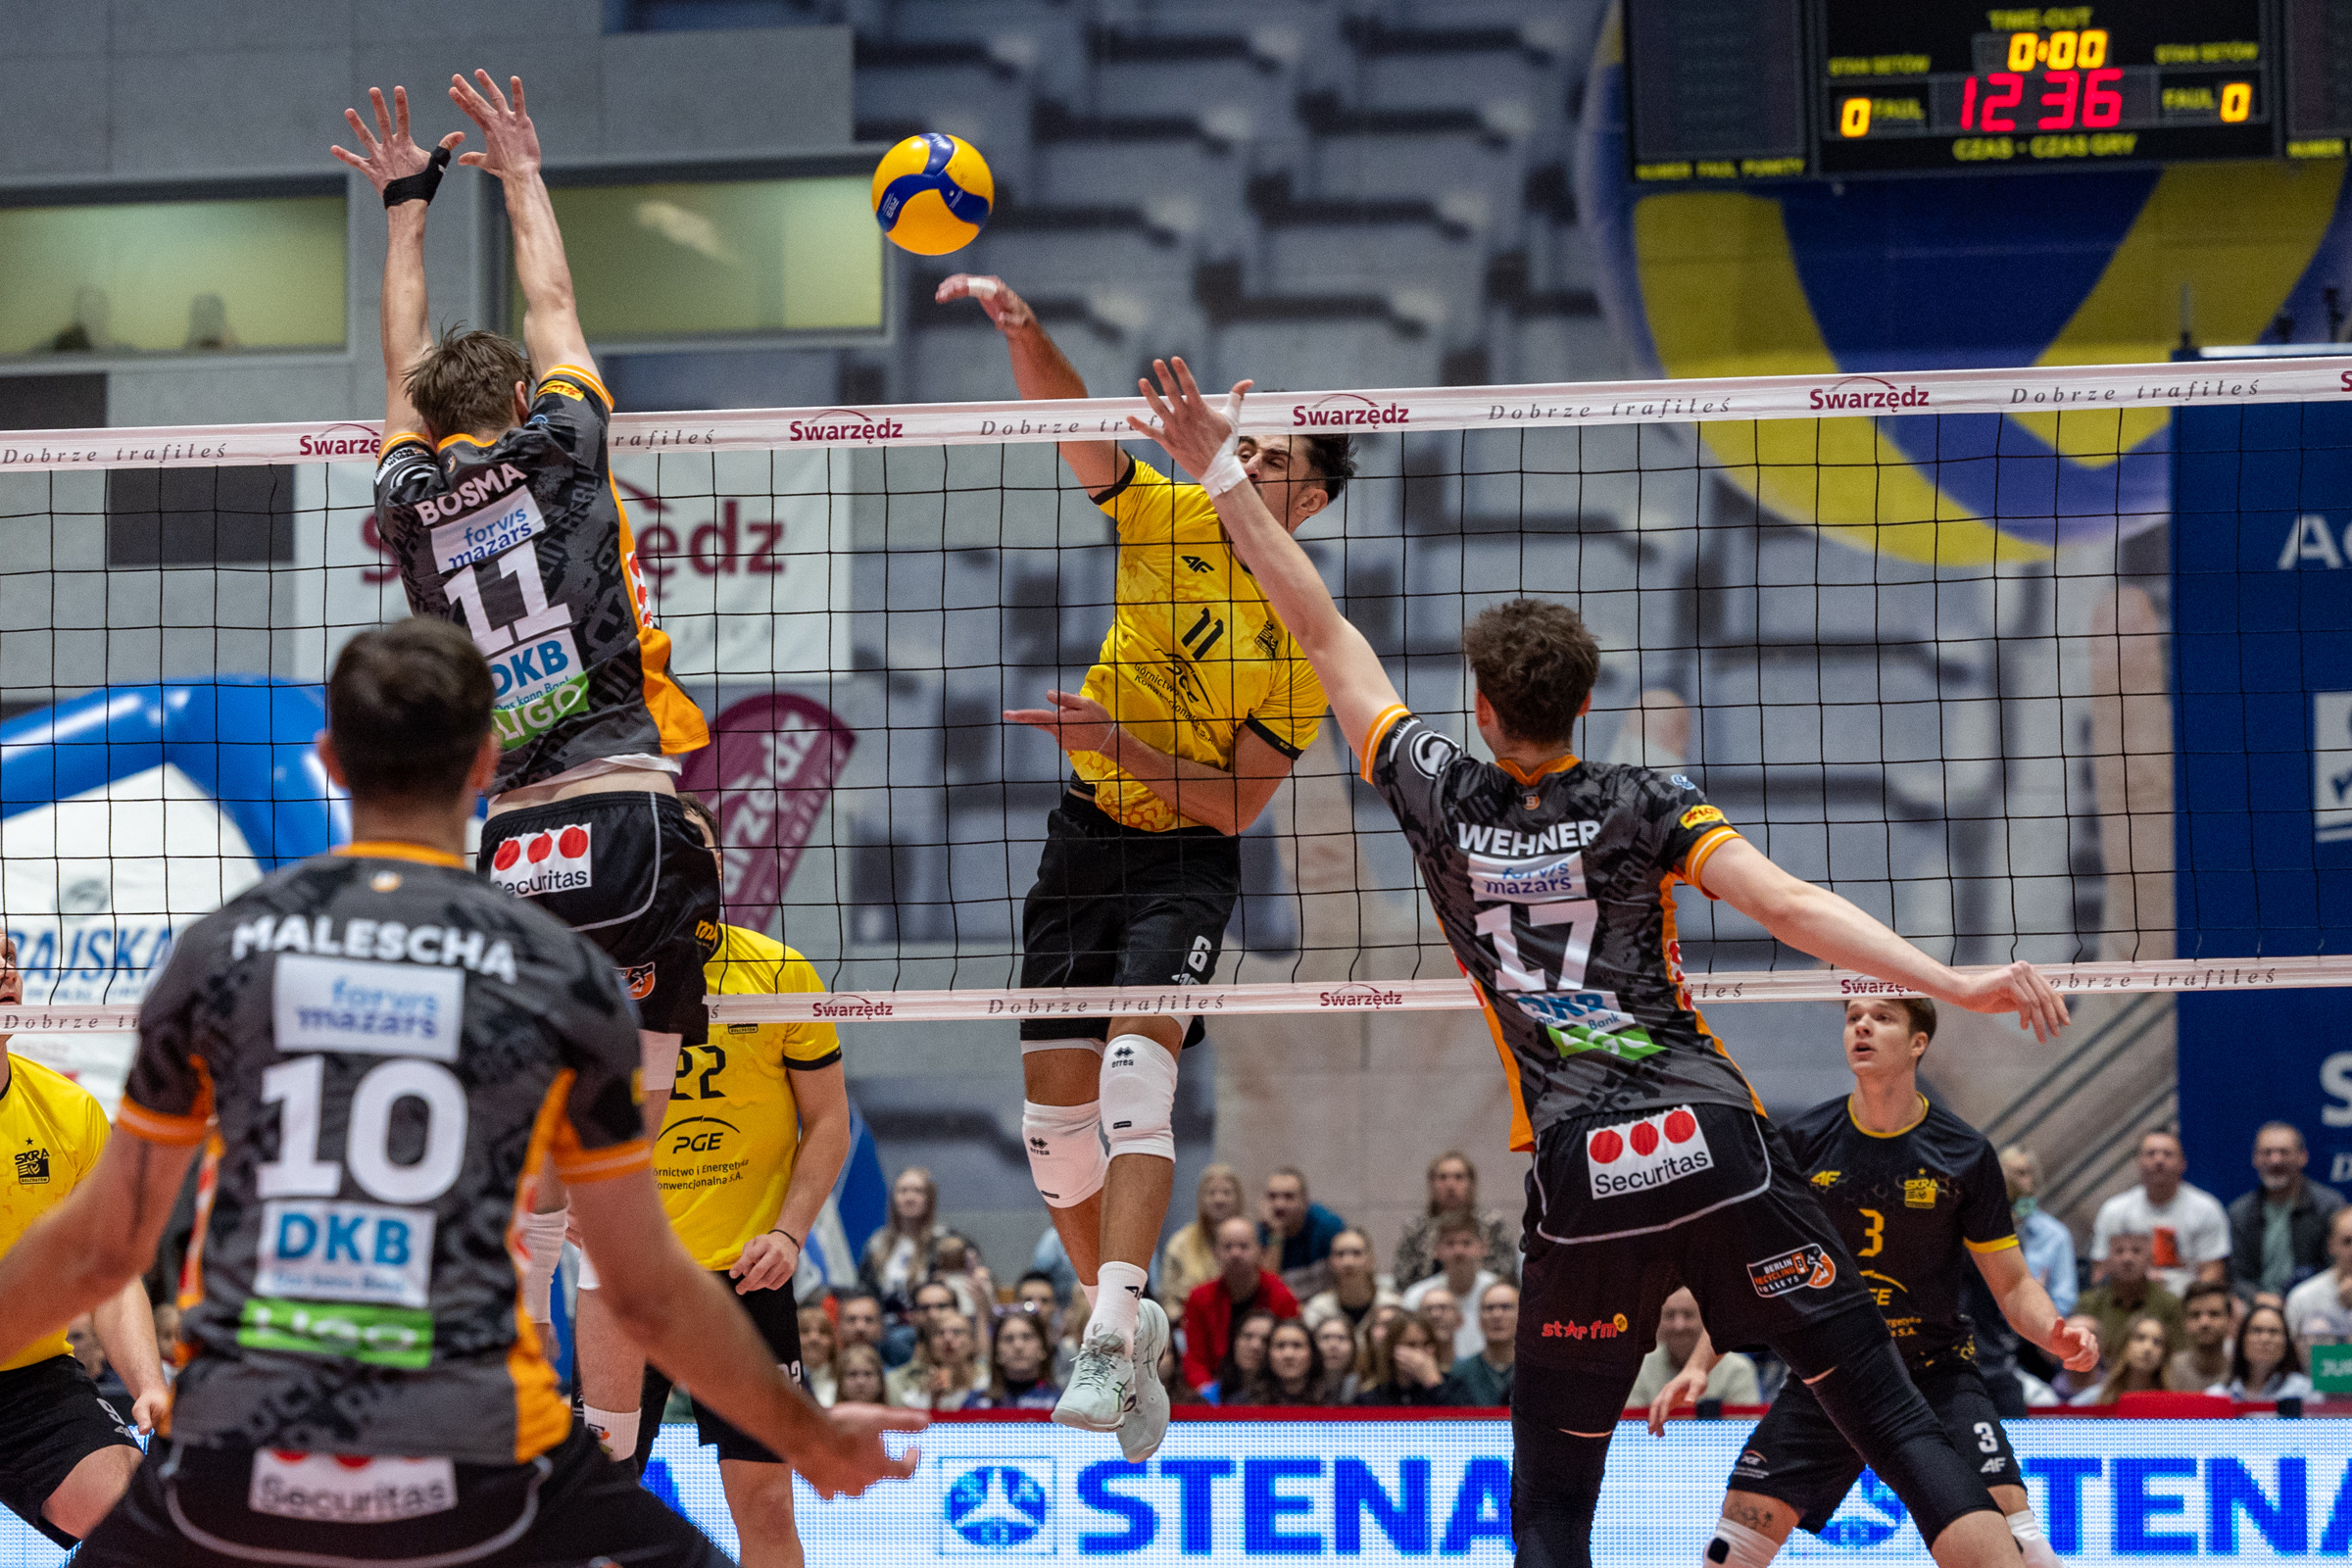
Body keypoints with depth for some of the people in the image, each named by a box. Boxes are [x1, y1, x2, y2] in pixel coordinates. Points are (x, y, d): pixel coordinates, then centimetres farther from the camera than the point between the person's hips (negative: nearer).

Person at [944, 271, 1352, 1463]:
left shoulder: (1307, 642, -9)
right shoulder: (1171, 523, -1)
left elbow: (1236, 803, -12)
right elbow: (1068, 421, -11)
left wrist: (1122, 746, -24)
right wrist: (1020, 330, -30)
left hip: (1187, 860, -4)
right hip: (1084, 837, 4)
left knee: (1136, 1071, -26)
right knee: (1055, 1107, 2)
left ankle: (1109, 1340, -34)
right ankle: (1122, 1316, 22)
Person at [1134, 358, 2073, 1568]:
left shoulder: (1441, 799, 6)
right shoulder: (1645, 807, 3)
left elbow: (1321, 630, 14)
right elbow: (1790, 906, -9)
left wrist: (1222, 470, 19)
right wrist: (1953, 985, -13)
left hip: (1581, 1184, 0)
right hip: (1717, 1150, 0)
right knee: (1893, 1422, 0)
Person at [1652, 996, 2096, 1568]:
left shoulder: (1965, 1155, -6)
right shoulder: (1803, 1141, -3)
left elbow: (2012, 1286, -1)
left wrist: (2058, 1336, -22)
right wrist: (1699, 1365, -4)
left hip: (1936, 1370, -2)